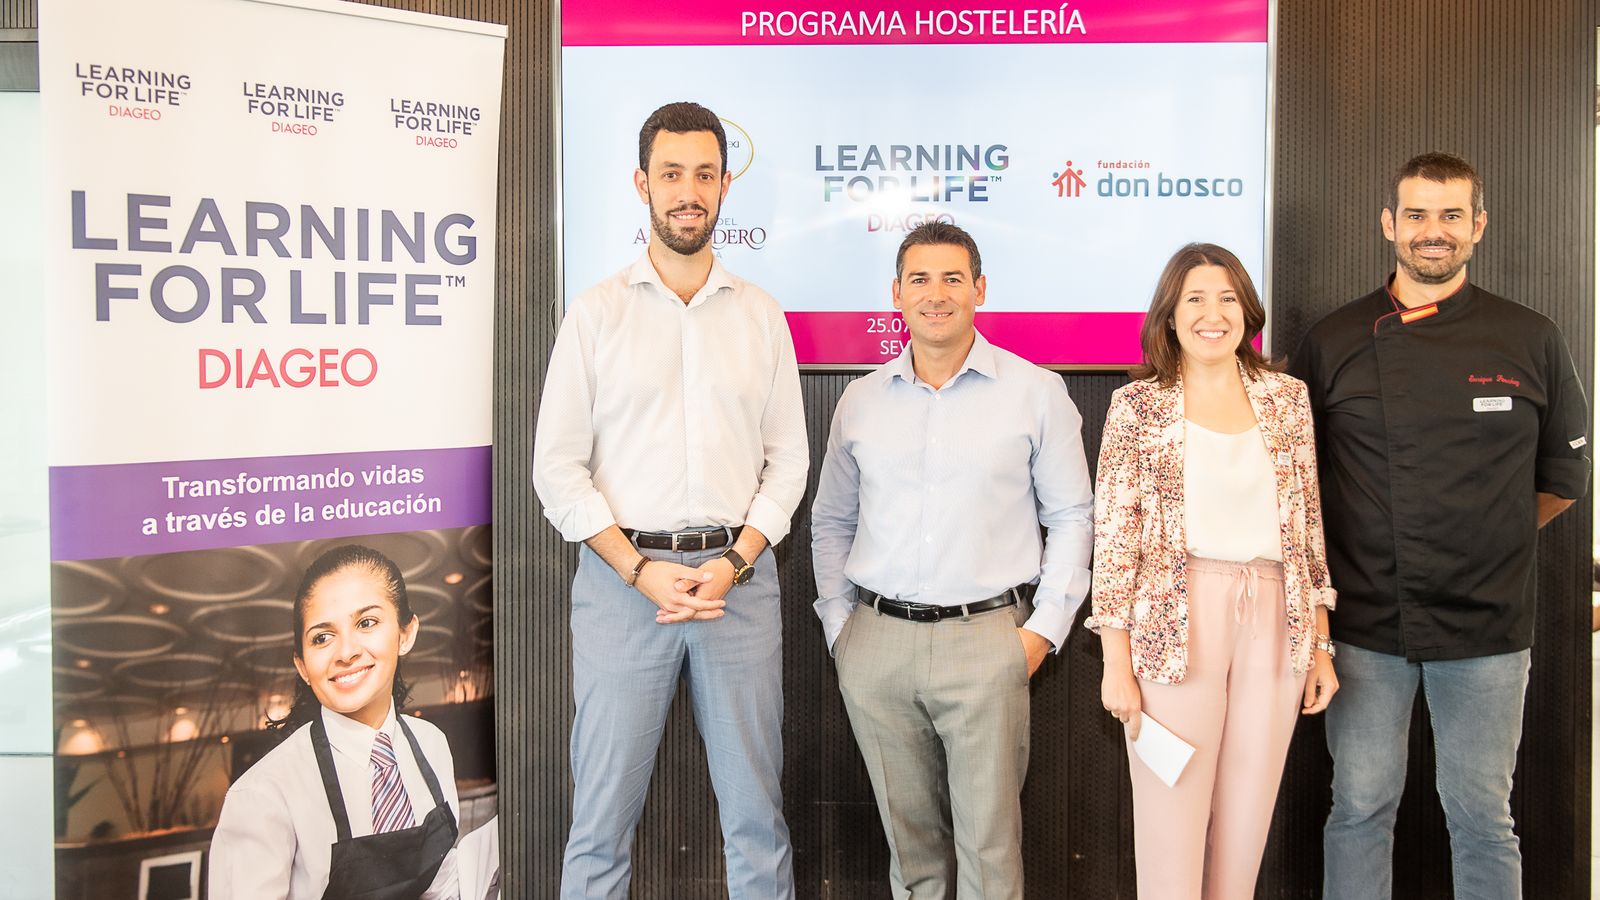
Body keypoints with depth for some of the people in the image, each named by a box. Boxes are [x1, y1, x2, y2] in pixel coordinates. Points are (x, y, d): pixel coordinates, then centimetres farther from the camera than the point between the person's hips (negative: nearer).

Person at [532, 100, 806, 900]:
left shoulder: (762, 317, 9)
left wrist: (734, 562, -7)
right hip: (622, 579, -1)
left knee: (755, 813, 8)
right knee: (602, 816, 4)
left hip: (738, 577, 2)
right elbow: (558, 467, -1)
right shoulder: (596, 313, 4)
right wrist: (639, 570, -10)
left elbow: (787, 460, 7)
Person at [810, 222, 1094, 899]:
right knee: (909, 836, 13)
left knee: (989, 844, 1)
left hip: (986, 640, -3)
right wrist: (838, 625, 9)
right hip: (876, 642, 3)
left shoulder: (1036, 392, 1)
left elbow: (1071, 515, 4)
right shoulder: (861, 400, 10)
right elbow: (830, 522, 18)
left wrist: (1044, 628, -3)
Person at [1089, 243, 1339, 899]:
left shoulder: (1287, 398, 10)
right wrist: (1116, 663, -7)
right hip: (1174, 628, -3)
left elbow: (1308, 526, 12)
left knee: (1245, 839, 10)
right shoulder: (1137, 405, 0)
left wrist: (1321, 645, 9)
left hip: (1273, 625, 3)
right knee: (1170, 845, 1)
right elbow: (1114, 536, -3)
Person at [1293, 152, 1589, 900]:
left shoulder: (1532, 342, 2)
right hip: (1366, 623, 0)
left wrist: (1491, 536, 7)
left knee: (1482, 818, 10)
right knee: (1360, 809, 9)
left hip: (1486, 627, 0)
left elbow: (1563, 473, 12)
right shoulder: (1334, 341, 1)